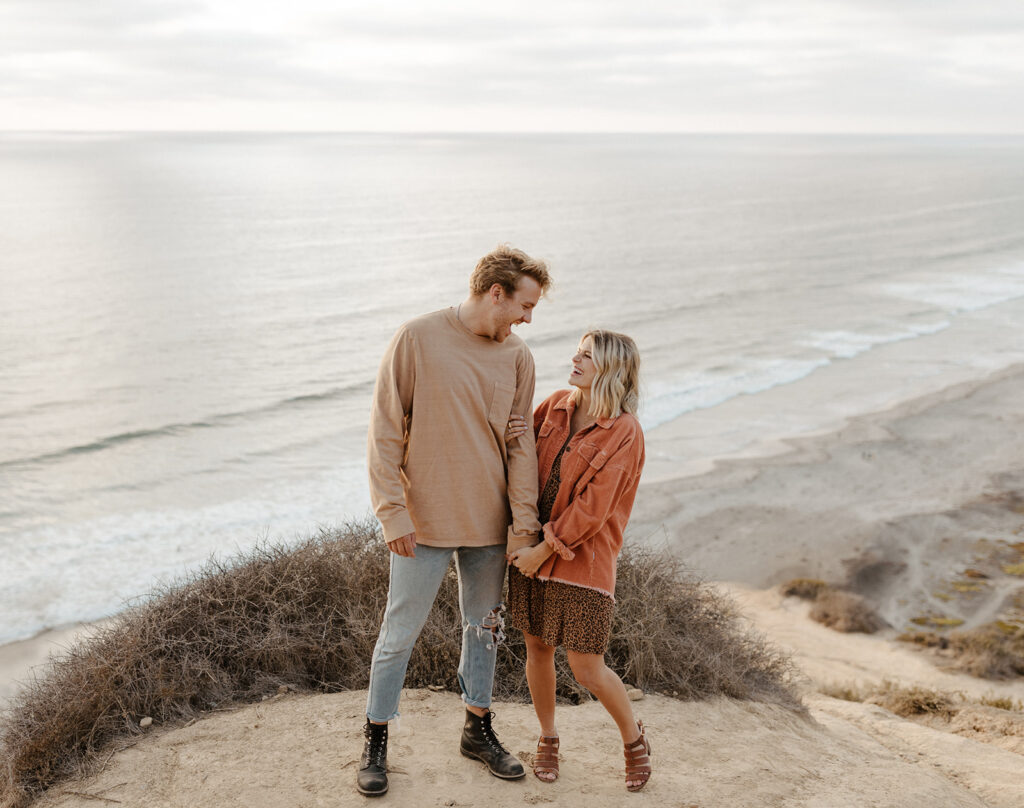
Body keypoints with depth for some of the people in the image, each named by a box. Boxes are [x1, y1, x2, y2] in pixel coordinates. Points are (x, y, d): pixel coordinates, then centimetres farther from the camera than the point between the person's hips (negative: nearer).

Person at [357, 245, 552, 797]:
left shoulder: (516, 357, 2)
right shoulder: (417, 339, -11)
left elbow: (522, 444, 5)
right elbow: (385, 431, -10)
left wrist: (524, 519, -1)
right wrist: (392, 511, -14)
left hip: (489, 523, 5)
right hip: (425, 523, -4)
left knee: (484, 628, 17)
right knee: (399, 633, 5)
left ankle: (478, 729, 35)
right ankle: (375, 742, 22)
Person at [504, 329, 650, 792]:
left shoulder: (625, 434, -13)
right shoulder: (557, 406, 3)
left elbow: (592, 508, -16)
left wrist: (546, 549, -14)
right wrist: (517, 439, -8)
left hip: (581, 561, -5)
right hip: (531, 550, 5)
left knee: (588, 670, -1)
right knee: (538, 649, 13)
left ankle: (633, 738, 26)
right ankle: (548, 739, 35)